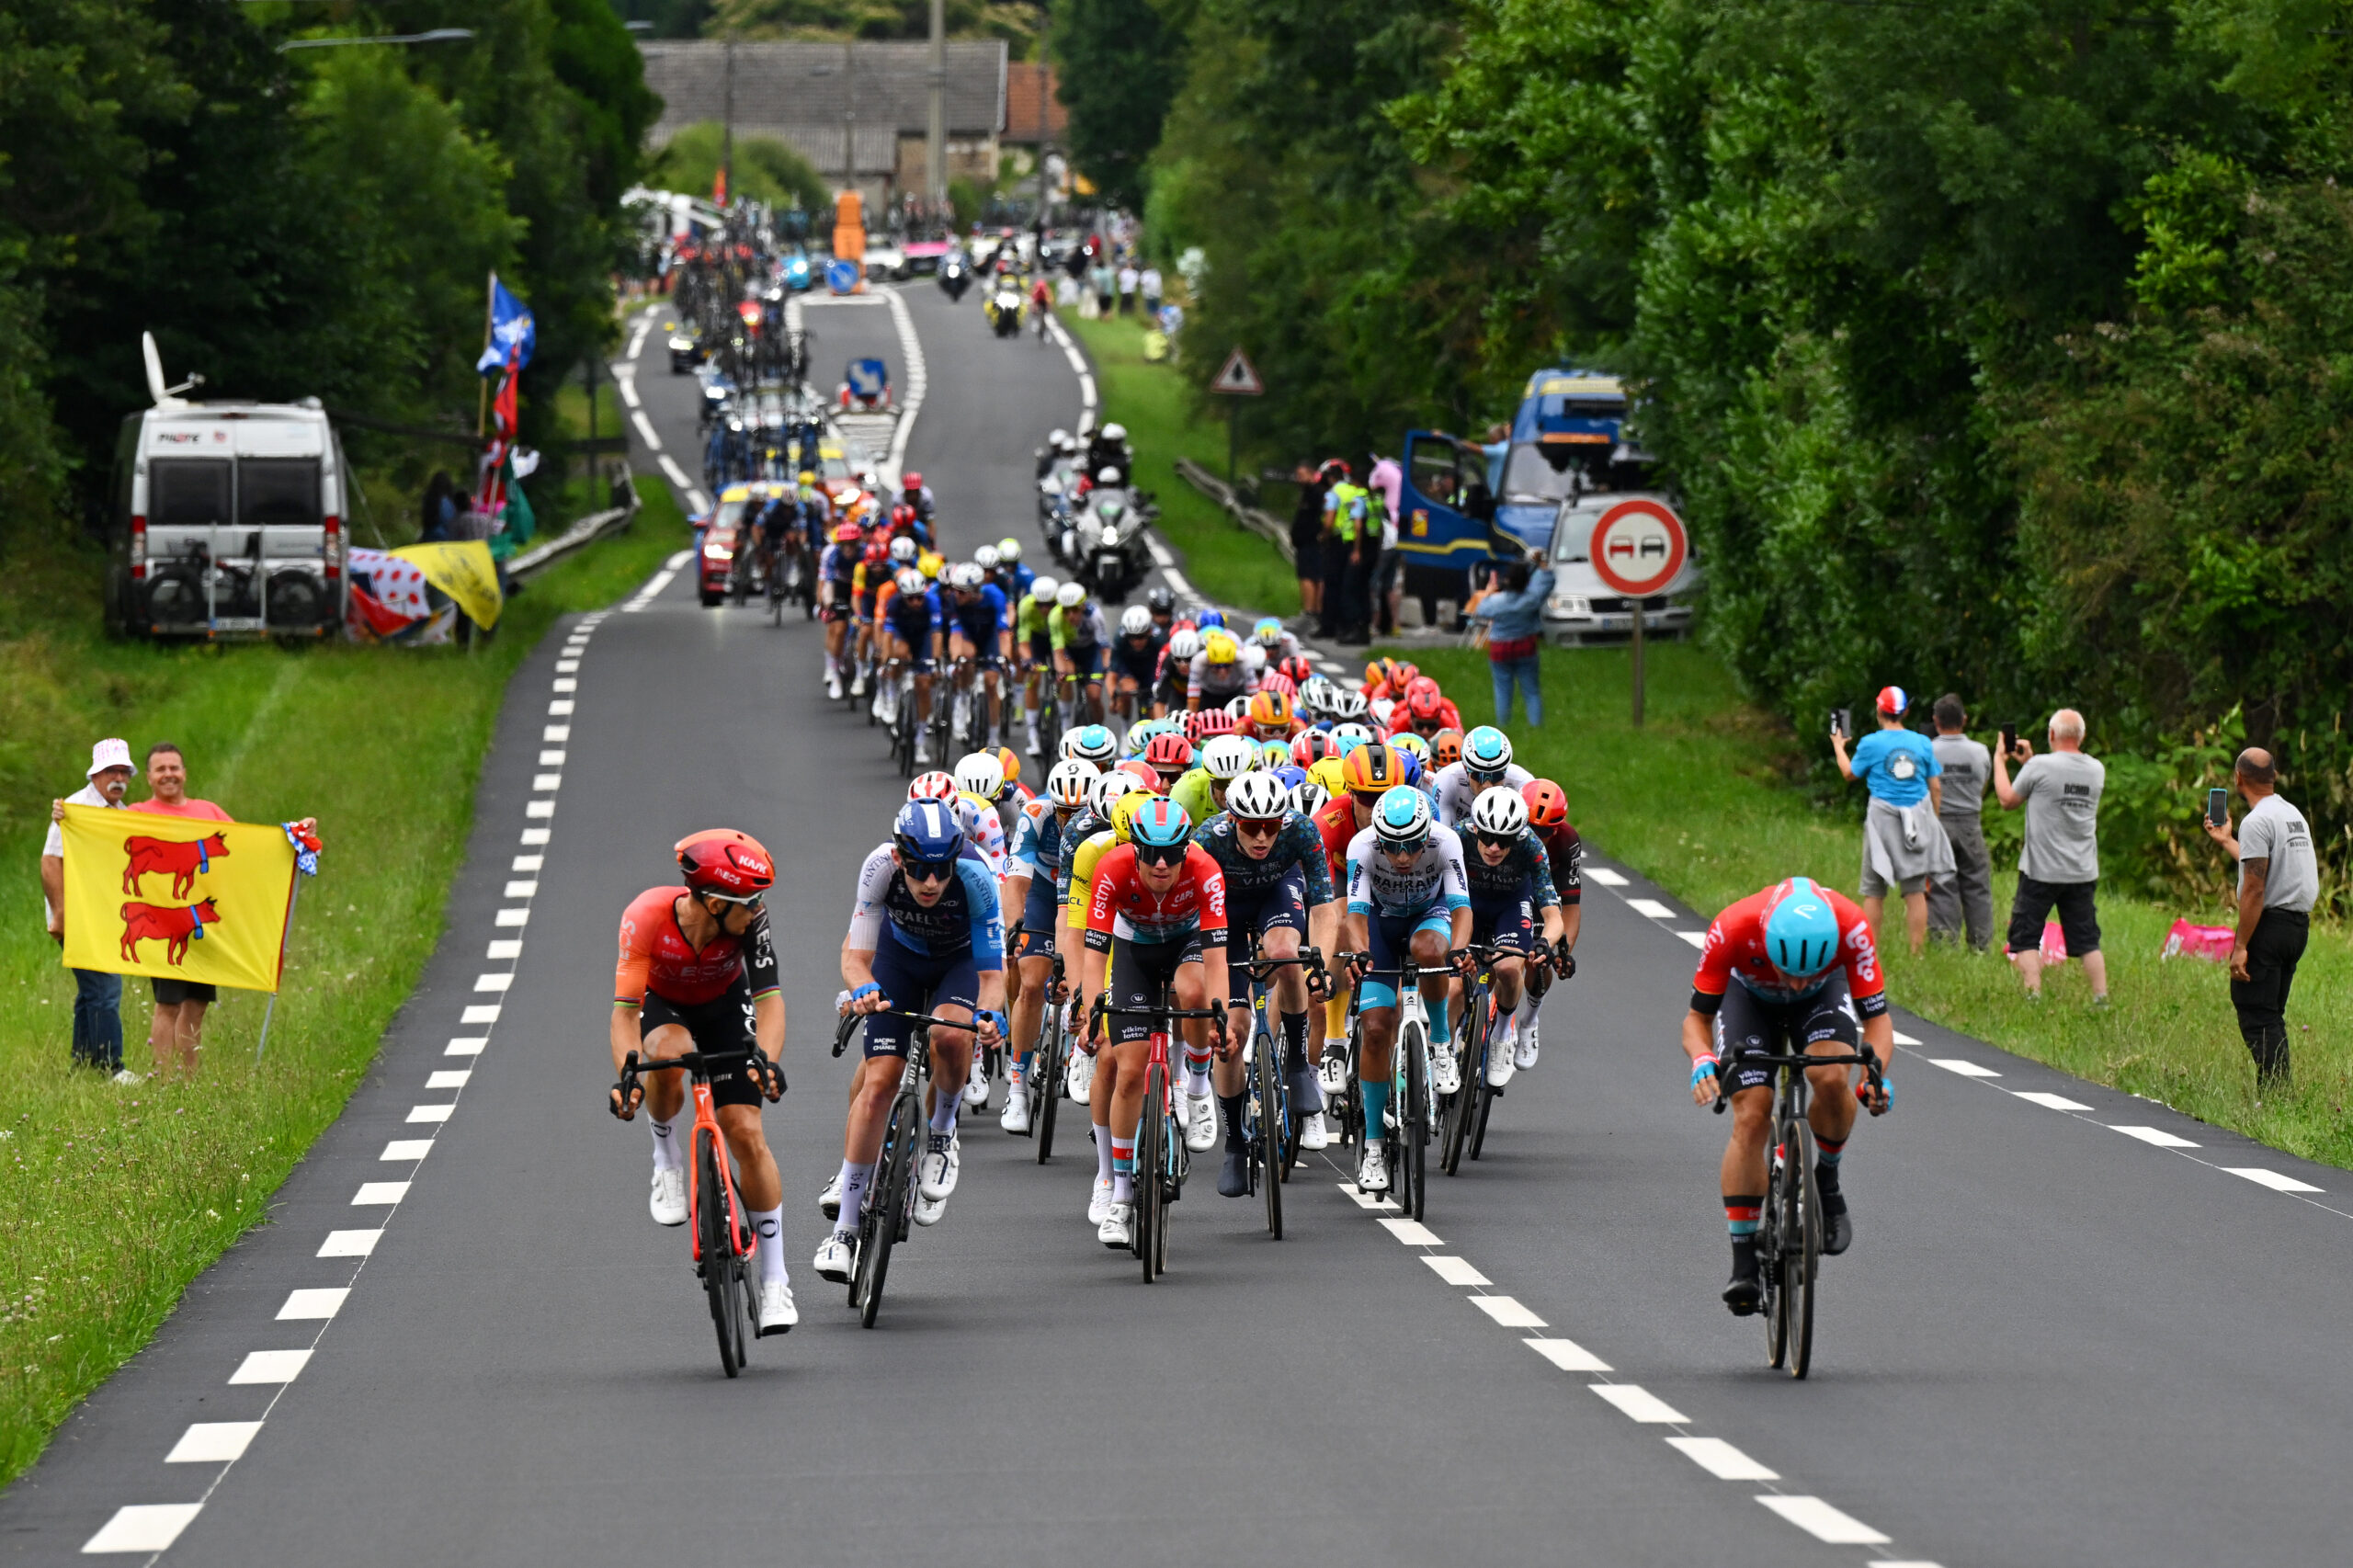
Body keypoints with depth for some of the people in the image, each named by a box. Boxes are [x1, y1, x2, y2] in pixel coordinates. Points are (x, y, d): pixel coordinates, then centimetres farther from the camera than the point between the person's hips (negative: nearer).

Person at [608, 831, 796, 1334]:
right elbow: (625, 1008, -38)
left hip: (724, 1006, 1)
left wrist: (765, 1059, -52)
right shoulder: (646, 916, -36)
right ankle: (666, 1158, -7)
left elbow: (769, 999, -34)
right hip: (661, 1004, -1)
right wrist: (627, 1073, -54)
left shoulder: (750, 919, -31)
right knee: (666, 1055, -38)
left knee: (746, 1131, -12)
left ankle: (775, 1282, -2)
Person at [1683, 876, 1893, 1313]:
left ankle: (1827, 1181, -1)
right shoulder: (1731, 930, -39)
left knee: (1832, 1079, -30)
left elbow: (1877, 1019, -28)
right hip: (1749, 995, 0)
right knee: (1751, 1116, -17)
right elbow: (1696, 1019, -25)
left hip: (1825, 994, 0)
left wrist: (1876, 1074, -47)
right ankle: (1744, 1266, -10)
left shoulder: (1850, 928, -38)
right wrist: (1702, 1061, -46)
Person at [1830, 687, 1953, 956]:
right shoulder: (1922, 744, 1)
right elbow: (1936, 787, 5)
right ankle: (1917, 952, 4)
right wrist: (1933, 820, 18)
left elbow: (1850, 773, 10)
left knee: (1874, 890, 6)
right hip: (1917, 816, 2)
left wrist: (1838, 747, 28)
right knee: (1915, 890, 5)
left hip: (1883, 817, -2)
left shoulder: (1870, 744, -6)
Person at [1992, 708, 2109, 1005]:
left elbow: (2008, 801, 1)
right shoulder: (2096, 770, 3)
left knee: (2025, 937, 4)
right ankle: (2101, 996, 5)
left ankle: (2033, 995, -7)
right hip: (2083, 872, 4)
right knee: (2087, 939, 10)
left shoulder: (2040, 767, -13)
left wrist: (1999, 763, 15)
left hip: (2041, 870, -4)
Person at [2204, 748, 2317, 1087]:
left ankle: (2273, 1094, -15)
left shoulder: (2257, 821, -14)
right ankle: (2282, 1092, 14)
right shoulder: (2294, 815, 15)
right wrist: (2226, 841, 42)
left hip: (2268, 923, -9)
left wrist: (2240, 947, -17)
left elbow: (2254, 888, -19)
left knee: (2255, 1015, -8)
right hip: (2299, 925, 9)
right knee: (2272, 1015, 16)